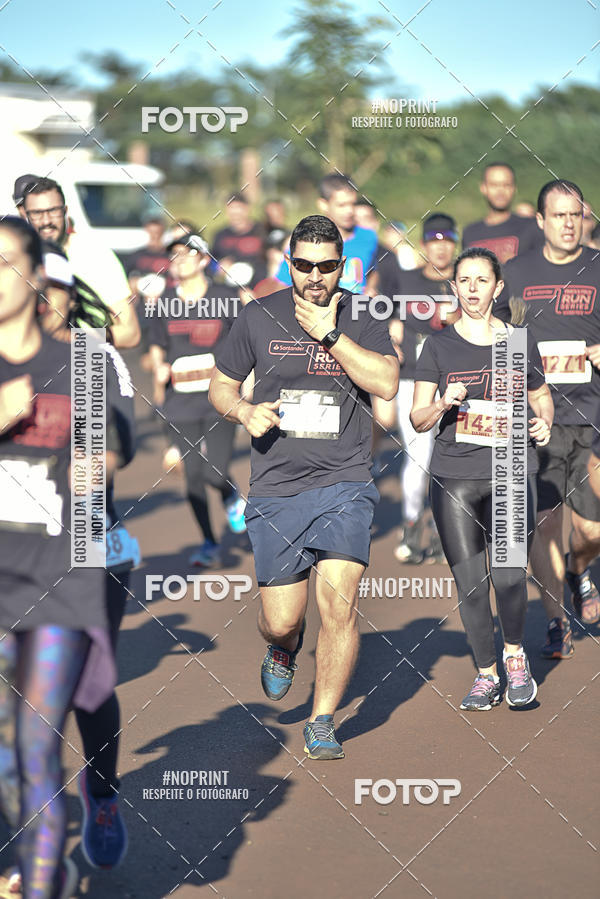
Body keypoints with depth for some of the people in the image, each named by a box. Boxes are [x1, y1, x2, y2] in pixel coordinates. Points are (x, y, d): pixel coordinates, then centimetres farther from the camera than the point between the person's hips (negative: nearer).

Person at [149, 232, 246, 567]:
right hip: (182, 402, 3)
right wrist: (159, 374, -4)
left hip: (219, 400, -3)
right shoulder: (165, 305, 6)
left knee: (215, 473, -12)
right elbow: (158, 349, 15)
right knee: (193, 474, 3)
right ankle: (209, 543, 16)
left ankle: (233, 497, 24)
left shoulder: (226, 302, -1)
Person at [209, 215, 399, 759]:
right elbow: (221, 386, 16)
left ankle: (322, 722, -1)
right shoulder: (259, 317, 6)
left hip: (344, 485, -1)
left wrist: (329, 332, -15)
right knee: (281, 622, 1)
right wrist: (244, 412, -5)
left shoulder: (363, 317, 3)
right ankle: (284, 651, 40)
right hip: (276, 490, 1)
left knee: (339, 601, -17)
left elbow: (387, 383, -13)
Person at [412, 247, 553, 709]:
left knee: (509, 577, -13)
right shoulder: (439, 345, 5)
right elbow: (418, 419, 5)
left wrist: (544, 422, 1)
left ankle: (515, 654, 15)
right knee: (470, 584, 1)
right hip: (454, 477, 1)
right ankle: (486, 674, 18)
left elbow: (541, 396, 23)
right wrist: (442, 405, -16)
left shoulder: (520, 341, 9)